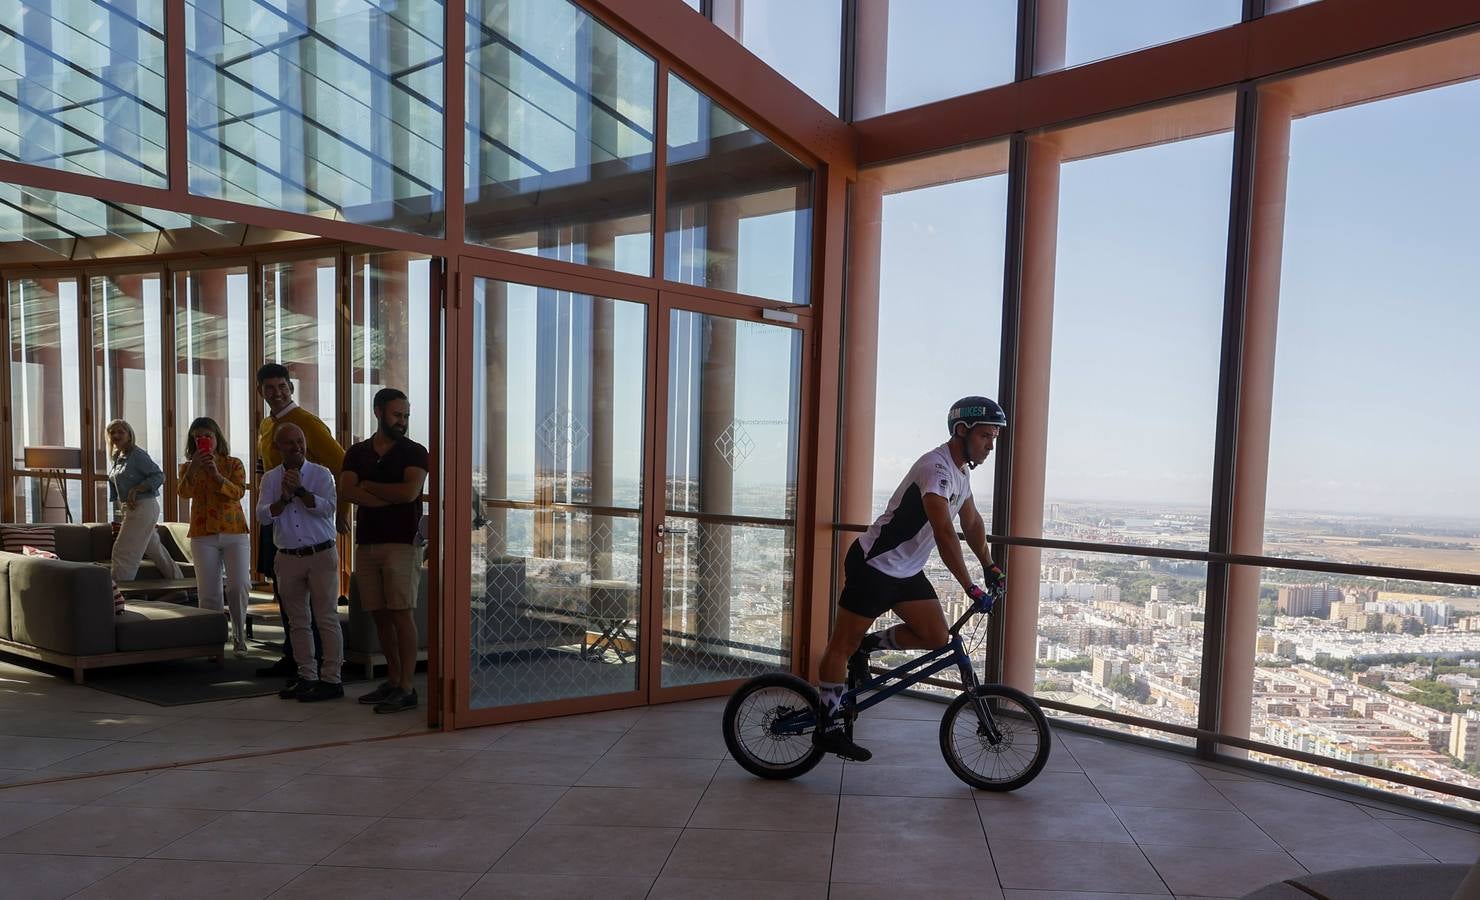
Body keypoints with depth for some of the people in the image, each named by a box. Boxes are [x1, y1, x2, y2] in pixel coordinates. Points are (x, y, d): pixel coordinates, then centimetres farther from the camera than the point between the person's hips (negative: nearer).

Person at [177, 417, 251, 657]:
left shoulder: (233, 464, 5)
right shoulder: (188, 468, 8)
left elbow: (238, 492, -10)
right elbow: (184, 493, -11)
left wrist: (216, 474, -23)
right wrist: (194, 467, -23)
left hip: (234, 532, -1)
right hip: (203, 535, 1)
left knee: (239, 586, -10)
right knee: (208, 592, 0)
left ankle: (239, 635, 6)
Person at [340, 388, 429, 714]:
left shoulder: (414, 452, 0)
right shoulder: (357, 453, 11)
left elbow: (409, 491, -16)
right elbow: (346, 491, -4)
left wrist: (368, 486, -3)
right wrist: (390, 498, -13)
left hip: (401, 543, -5)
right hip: (366, 541, 5)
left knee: (401, 614, -6)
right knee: (380, 615, 8)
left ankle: (406, 688, -4)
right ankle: (393, 680, 18)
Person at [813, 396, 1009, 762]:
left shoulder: (961, 471, 9)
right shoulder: (936, 468, -23)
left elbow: (972, 521, 23)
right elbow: (944, 534, -31)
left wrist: (989, 566, 20)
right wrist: (970, 587, -32)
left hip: (907, 572, 9)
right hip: (872, 566, -9)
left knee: (937, 637, -2)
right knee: (843, 645, 0)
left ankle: (869, 645, 17)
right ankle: (828, 727, 11)